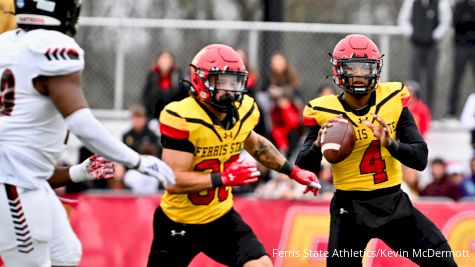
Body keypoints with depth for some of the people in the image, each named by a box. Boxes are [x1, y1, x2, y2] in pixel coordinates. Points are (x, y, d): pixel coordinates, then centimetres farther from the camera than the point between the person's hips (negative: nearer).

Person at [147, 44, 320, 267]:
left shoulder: (243, 111, -5)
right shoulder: (182, 119, -26)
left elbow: (255, 144, 20)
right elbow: (174, 181, -29)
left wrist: (293, 172, 17)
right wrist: (225, 178, -33)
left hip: (221, 217, 5)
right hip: (179, 223, -5)